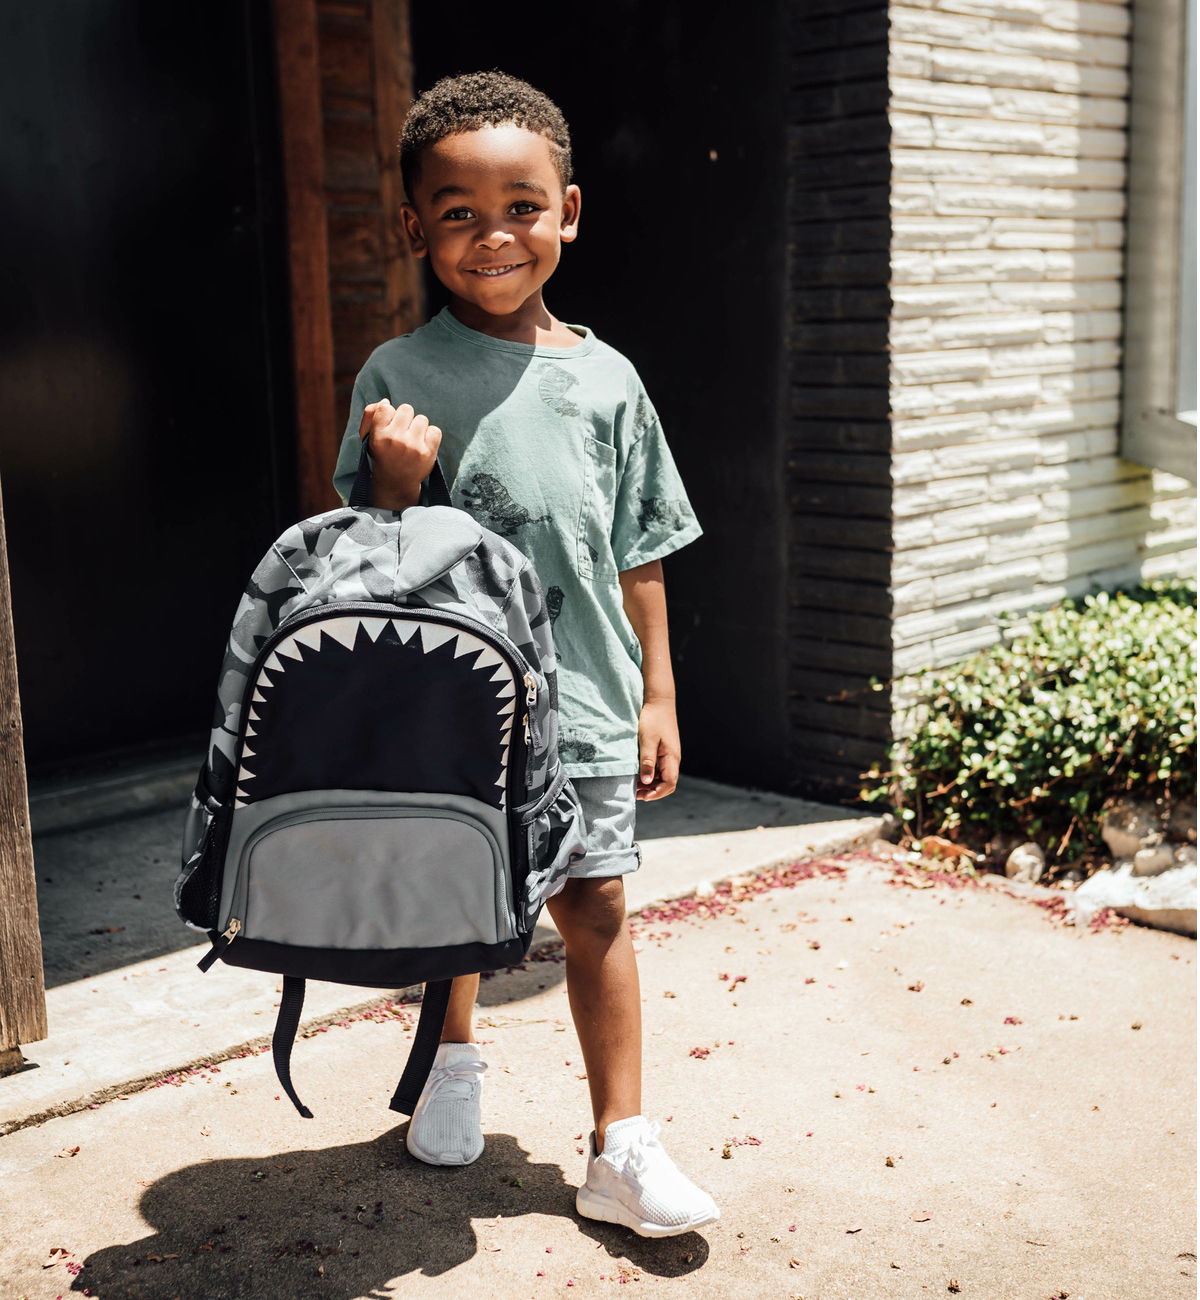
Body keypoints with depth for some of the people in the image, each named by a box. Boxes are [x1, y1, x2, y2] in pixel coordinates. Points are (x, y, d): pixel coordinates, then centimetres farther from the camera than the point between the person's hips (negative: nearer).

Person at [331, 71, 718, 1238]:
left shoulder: (604, 381, 0)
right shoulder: (397, 378, -5)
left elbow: (637, 555, 6)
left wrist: (657, 692, 6)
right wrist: (402, 482, -21)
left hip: (582, 697, 1)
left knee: (595, 907, 4)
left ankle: (620, 1147, 14)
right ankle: (452, 1059, 44)